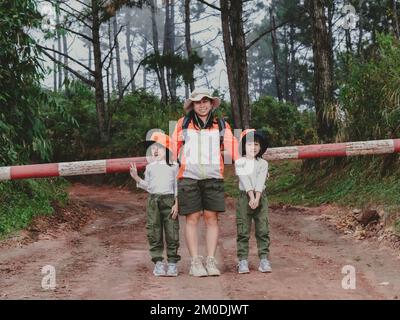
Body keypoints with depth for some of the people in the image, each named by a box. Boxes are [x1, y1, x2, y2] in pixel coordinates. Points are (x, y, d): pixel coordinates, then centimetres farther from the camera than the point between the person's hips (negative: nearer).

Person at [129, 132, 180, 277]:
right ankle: (158, 262, 7)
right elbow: (148, 186, 13)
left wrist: (176, 204, -5)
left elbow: (177, 187, 3)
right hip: (153, 200, 3)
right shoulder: (149, 167, 12)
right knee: (154, 232, 1)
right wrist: (136, 177, -1)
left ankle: (172, 262, 6)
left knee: (172, 232, -2)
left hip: (169, 200, -2)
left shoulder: (173, 166, 4)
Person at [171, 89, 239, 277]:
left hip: (213, 177, 1)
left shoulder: (222, 126, 15)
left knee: (211, 218, 0)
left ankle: (211, 261, 6)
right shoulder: (183, 124, 12)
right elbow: (173, 149, 14)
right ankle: (195, 262, 3)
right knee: (192, 218, -1)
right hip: (188, 177, -1)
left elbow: (232, 149, 9)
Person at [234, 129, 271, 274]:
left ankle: (264, 259, 4)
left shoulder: (263, 163, 7)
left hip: (260, 197, 2)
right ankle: (243, 260, 3)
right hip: (244, 196, -1)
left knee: (263, 230, 0)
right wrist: (251, 197, -18)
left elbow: (260, 182, -5)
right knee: (243, 231, -1)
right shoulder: (239, 162, 2)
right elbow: (245, 180, -8)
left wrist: (257, 198, -17)